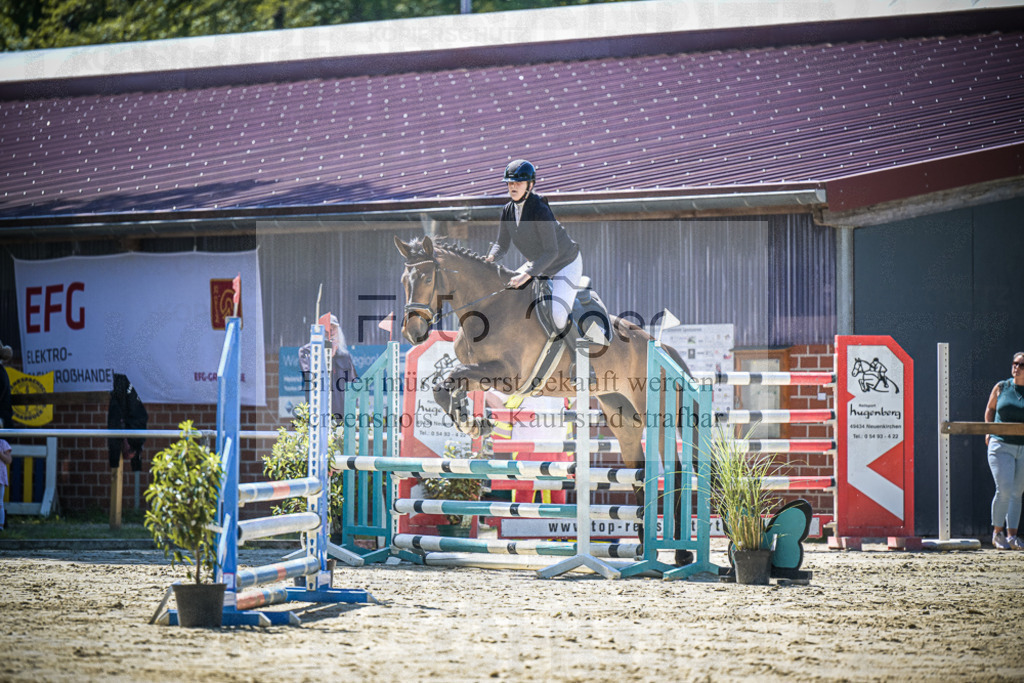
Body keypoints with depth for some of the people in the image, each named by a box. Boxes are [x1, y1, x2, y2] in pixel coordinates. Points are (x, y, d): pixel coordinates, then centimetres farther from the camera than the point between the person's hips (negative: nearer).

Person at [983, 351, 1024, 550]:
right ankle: (997, 533, 2)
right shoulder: (1001, 388, 4)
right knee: (1004, 490, -13)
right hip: (1001, 446, -1)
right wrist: (989, 431, 5)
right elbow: (990, 408, 18)